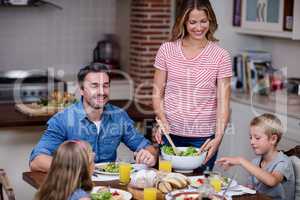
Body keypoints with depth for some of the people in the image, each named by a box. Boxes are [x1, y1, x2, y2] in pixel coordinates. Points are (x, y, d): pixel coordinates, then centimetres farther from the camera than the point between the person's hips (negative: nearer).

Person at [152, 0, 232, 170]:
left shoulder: (221, 56, -3)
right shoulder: (167, 50, 1)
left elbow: (223, 102, -6)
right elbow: (158, 93, 4)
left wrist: (218, 137, -17)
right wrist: (162, 120, -11)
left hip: (204, 137, -1)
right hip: (171, 133, 1)